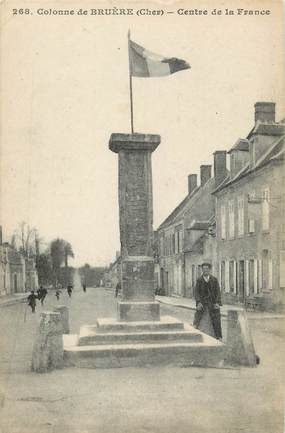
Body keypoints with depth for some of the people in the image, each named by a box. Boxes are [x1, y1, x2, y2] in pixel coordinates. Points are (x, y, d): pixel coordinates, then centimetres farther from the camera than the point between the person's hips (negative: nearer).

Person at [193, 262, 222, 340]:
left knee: (216, 321, -2)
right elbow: (196, 292, -1)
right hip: (202, 304, 0)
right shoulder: (199, 280, 4)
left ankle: (218, 337, 6)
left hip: (213, 304, 0)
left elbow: (218, 292, 1)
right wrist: (198, 302, -15)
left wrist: (217, 303, -12)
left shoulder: (214, 280, 4)